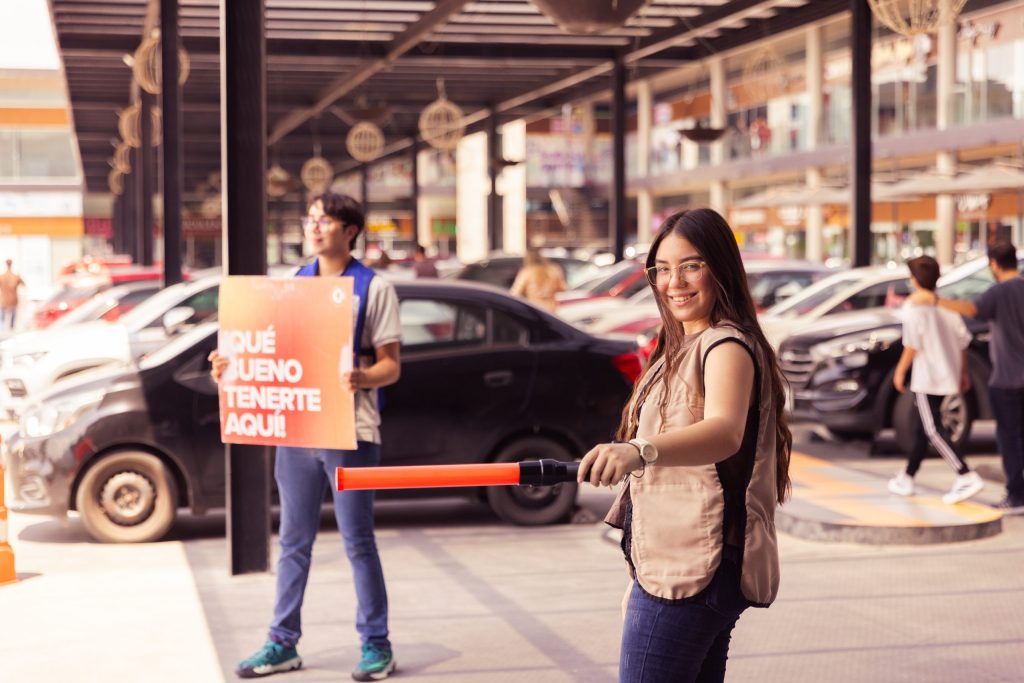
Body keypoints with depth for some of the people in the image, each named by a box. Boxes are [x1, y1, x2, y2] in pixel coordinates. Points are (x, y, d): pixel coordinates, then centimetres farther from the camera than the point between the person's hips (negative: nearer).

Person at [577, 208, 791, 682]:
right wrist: (641, 576, 23)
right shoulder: (680, 349, 18)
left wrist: (639, 450, -54)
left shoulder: (728, 347, -13)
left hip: (695, 569, -10)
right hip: (671, 567, 10)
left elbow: (725, 431, -35)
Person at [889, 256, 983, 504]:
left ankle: (967, 477, -21)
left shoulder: (914, 307, -12)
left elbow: (912, 345, -16)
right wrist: (963, 372, 18)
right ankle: (906, 479, 26)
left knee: (933, 430, -9)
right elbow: (963, 341, 10)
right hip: (948, 377, 8)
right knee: (923, 429, 17)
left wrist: (900, 371, -6)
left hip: (926, 378, -8)